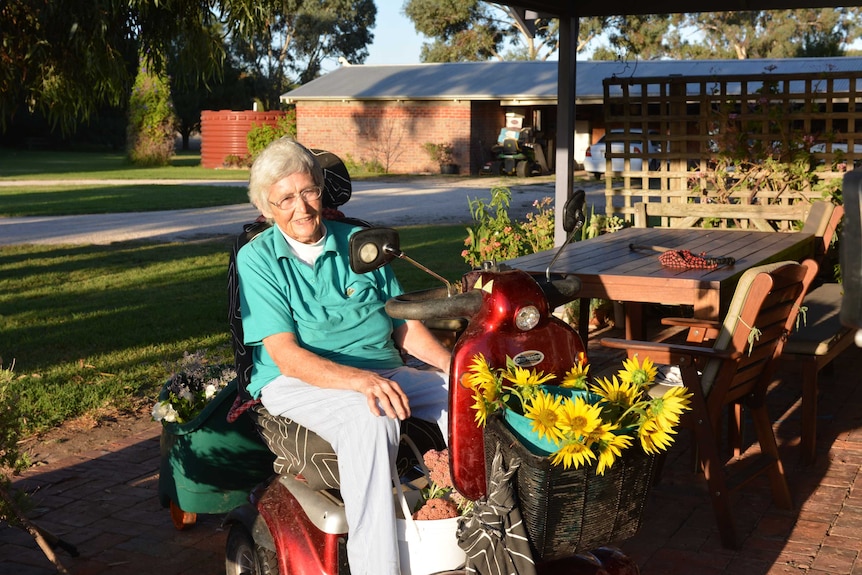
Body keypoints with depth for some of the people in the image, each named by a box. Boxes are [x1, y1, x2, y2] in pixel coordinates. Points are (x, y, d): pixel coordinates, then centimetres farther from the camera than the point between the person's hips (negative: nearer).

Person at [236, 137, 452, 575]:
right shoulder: (257, 258, 0)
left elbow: (405, 326, 13)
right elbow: (287, 355, -12)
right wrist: (358, 379, -29)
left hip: (381, 371, 5)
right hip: (296, 380, -4)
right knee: (370, 421, -37)